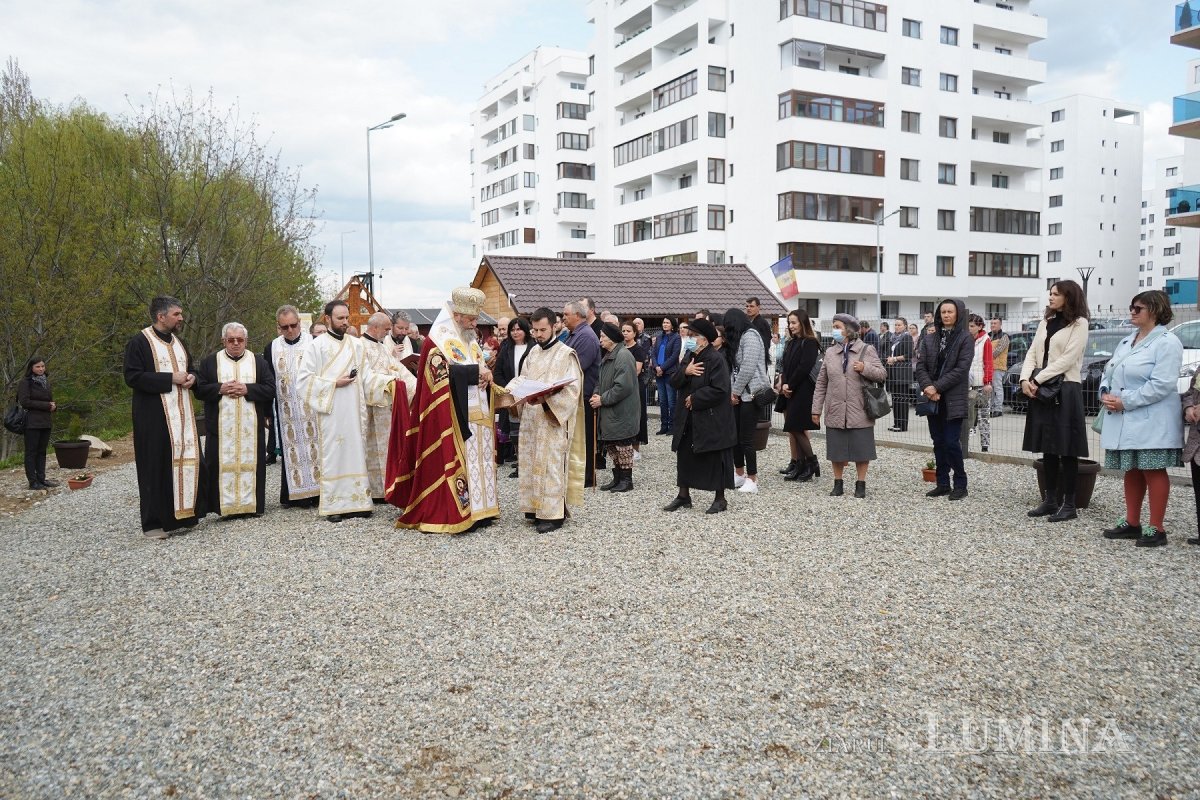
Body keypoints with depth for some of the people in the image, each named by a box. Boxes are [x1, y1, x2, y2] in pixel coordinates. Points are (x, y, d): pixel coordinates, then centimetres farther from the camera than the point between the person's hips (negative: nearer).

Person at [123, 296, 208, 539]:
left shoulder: (178, 341, 15)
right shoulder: (139, 342, -7)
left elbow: (191, 368, 26)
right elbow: (132, 377, -15)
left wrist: (191, 377, 1)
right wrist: (170, 379, -18)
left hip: (182, 413, 7)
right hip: (155, 416, -7)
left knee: (185, 461, 6)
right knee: (158, 466, -4)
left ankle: (182, 513, 16)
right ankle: (154, 522, 5)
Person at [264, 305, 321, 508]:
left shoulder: (314, 343, 0)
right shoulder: (272, 349, 8)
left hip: (312, 409, -2)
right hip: (286, 412, 2)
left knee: (314, 448, 0)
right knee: (290, 451, 5)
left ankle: (317, 490, 7)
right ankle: (292, 495, 12)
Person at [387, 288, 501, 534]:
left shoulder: (471, 341, 18)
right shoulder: (438, 340, -7)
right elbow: (442, 372, -20)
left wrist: (485, 375, -2)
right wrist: (476, 371, -15)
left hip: (477, 415, 8)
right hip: (453, 416, -8)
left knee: (477, 462, 8)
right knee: (454, 462, -8)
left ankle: (476, 510, 14)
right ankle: (448, 515, -3)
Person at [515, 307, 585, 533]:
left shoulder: (566, 354, -8)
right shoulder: (533, 353, 12)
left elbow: (572, 389, -15)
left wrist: (545, 400, -27)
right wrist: (518, 399, -3)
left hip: (554, 420, -6)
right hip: (531, 419, 7)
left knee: (552, 465, -5)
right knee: (533, 464, 9)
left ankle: (553, 513, 0)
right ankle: (536, 508, 19)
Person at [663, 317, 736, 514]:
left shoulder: (715, 359, -15)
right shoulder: (689, 357, 10)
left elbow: (719, 390, -22)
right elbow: (674, 382, 6)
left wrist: (694, 398, -15)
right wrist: (685, 371, -15)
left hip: (712, 420, -8)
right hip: (688, 419, 8)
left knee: (715, 459, 3)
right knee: (685, 455, 12)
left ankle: (720, 499, 15)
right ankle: (683, 495, 24)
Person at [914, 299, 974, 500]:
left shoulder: (965, 339, -3)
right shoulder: (930, 338, 10)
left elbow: (961, 369, -12)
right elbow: (920, 366, 4)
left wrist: (937, 387, -16)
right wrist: (928, 387, -13)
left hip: (953, 399, -5)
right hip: (932, 399, 5)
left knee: (951, 443, -7)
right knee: (938, 443, 9)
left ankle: (960, 485, 7)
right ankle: (943, 484, 17)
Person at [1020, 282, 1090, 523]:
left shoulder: (1079, 324, -4)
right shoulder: (1045, 322, 17)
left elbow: (1067, 359, -14)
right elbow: (1032, 352, 11)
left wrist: (1037, 379, -16)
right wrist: (1026, 379, -6)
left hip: (1065, 391, -6)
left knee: (1066, 450, -3)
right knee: (1047, 448, 9)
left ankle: (1068, 504, 3)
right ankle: (1050, 499, 16)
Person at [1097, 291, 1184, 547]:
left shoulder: (1167, 343, -10)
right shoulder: (1126, 342, 16)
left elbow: (1161, 385, -19)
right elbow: (1109, 372, 16)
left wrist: (1125, 401, -19)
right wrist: (1105, 395, -4)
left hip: (1150, 422, -8)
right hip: (1123, 421, 8)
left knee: (1153, 471, -2)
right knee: (1131, 471, 13)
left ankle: (1156, 529, 4)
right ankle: (1132, 523, 21)